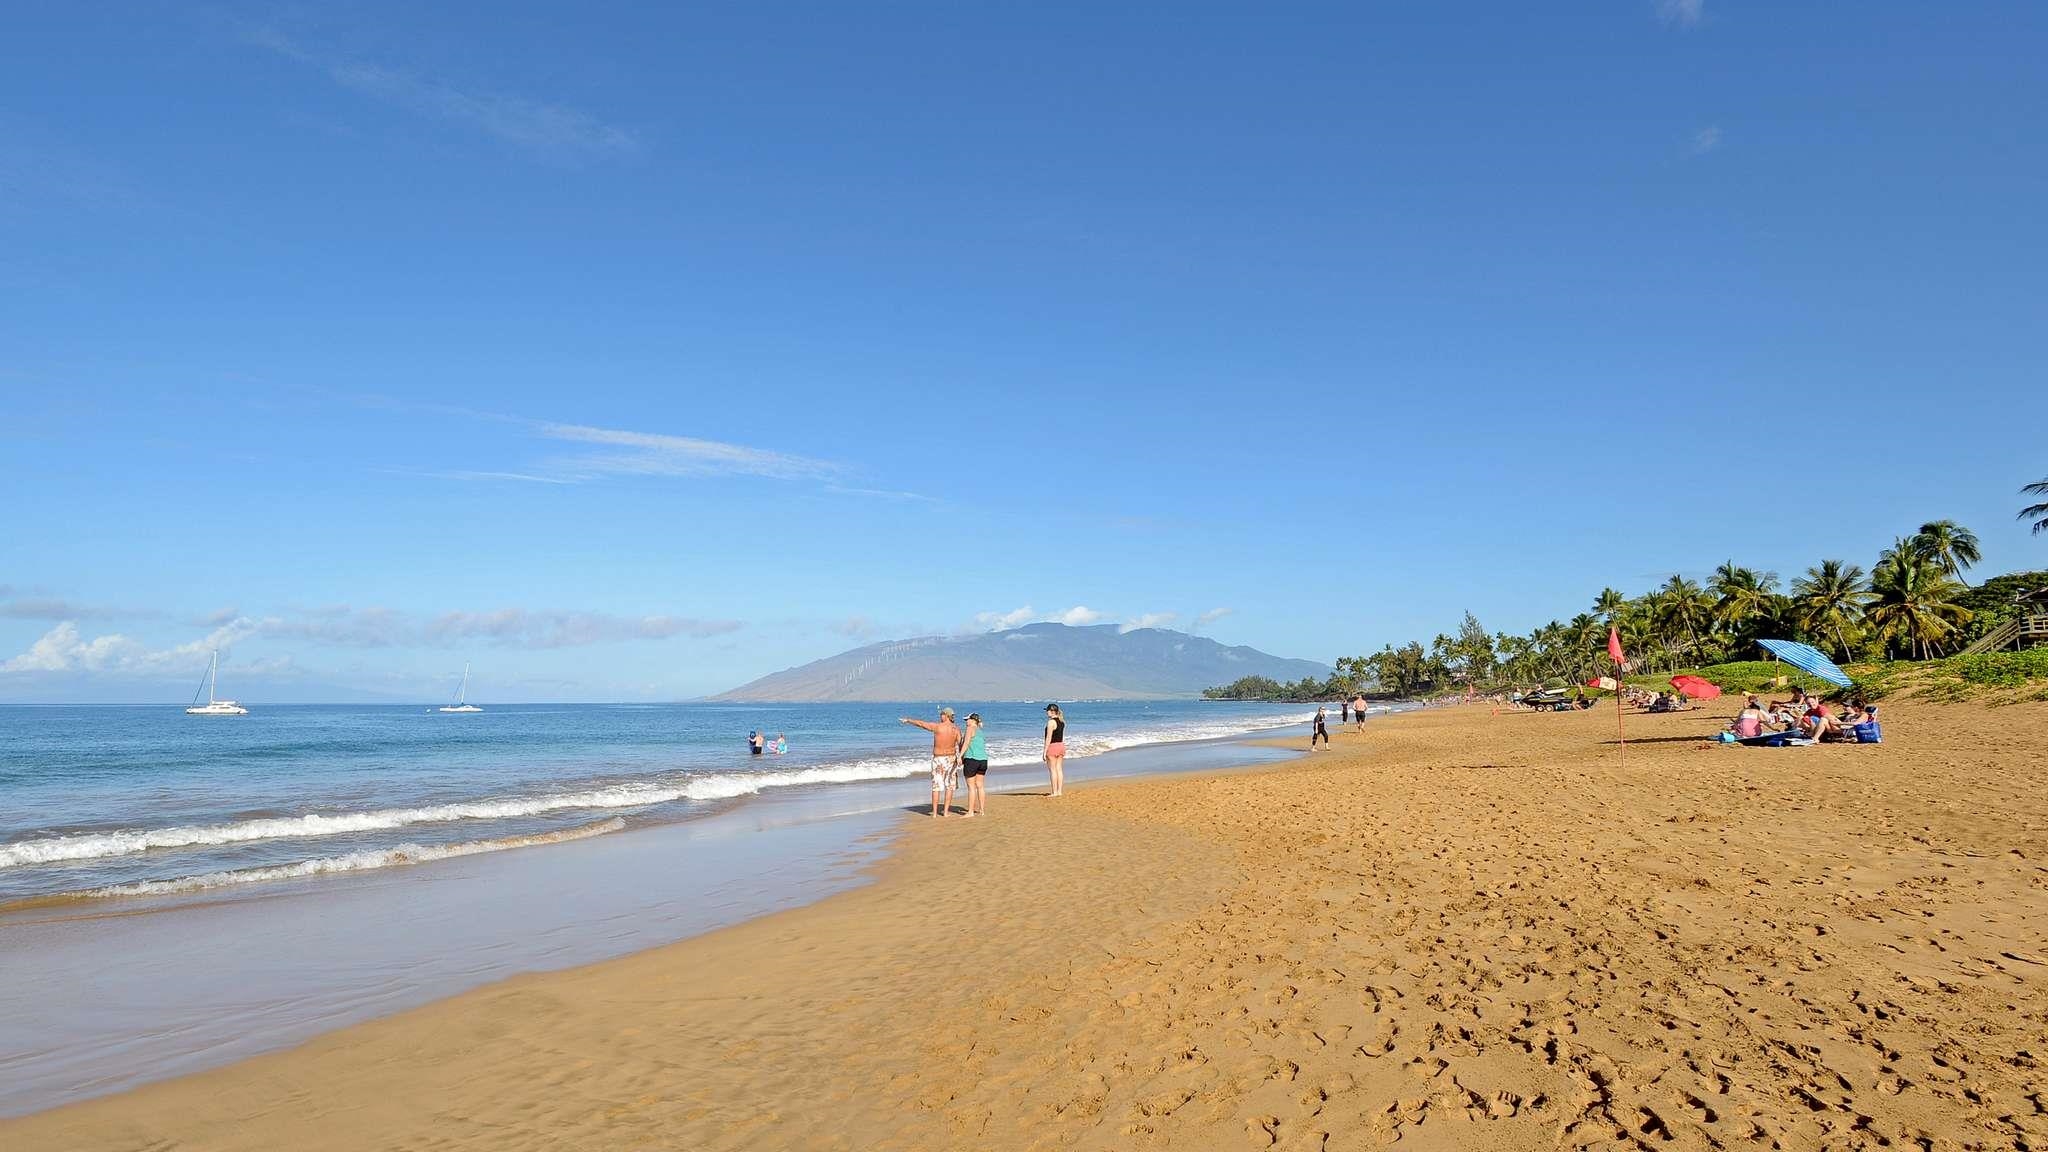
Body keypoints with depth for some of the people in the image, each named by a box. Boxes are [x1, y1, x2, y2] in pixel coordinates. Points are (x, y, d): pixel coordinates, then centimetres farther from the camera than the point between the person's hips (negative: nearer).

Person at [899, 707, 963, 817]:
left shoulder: (937, 727, -9)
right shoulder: (956, 730, -4)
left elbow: (920, 723, 1)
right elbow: (960, 746, -9)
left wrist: (908, 720, 13)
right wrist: (959, 758, -3)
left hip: (938, 758, -1)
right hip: (951, 758, 1)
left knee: (936, 786, 6)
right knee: (949, 786, 9)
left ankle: (935, 812, 6)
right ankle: (946, 811, 9)